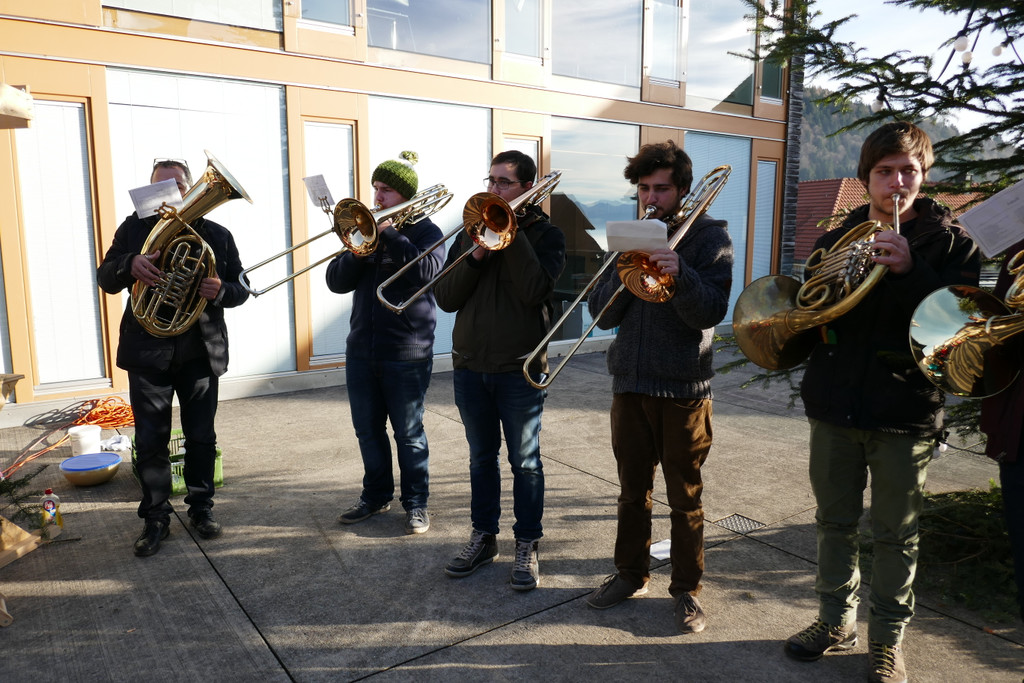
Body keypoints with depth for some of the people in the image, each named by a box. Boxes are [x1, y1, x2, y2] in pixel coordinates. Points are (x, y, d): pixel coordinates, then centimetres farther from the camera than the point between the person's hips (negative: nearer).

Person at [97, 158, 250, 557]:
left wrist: (221, 291, -19)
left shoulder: (217, 235, 5)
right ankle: (156, 519, 18)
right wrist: (129, 265, -22)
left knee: (201, 437, 10)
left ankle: (201, 508, 25)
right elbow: (105, 278, 1)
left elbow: (241, 288, 5)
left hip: (201, 353, 0)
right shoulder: (135, 229, 5)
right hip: (148, 353, 0)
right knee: (150, 442, 5)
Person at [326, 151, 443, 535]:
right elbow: (336, 281, 3)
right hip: (361, 348, 5)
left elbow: (426, 270, -23)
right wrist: (360, 248, -13)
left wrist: (389, 233, -20)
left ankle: (416, 504, 19)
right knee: (368, 429, 14)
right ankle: (376, 496, 30)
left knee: (408, 433, 4)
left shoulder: (425, 232, -1)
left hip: (407, 351, -5)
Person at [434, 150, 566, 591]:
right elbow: (445, 299, 0)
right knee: (481, 458, 15)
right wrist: (476, 254, -13)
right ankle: (483, 537, 30)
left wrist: (511, 233, -17)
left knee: (525, 462, 6)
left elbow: (534, 291, -20)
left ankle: (527, 546, 21)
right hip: (470, 364, 4)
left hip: (519, 368, -4)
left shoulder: (545, 235, -1)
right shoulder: (471, 233, 10)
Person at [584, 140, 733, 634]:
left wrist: (679, 272, -29)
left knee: (685, 496, 7)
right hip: (630, 381, 4)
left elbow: (710, 313, -13)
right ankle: (631, 573, 31)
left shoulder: (709, 236, -1)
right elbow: (602, 313, 3)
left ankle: (687, 589, 22)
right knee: (633, 489, 15)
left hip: (683, 388, -4)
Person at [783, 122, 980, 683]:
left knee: (895, 534, 8)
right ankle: (836, 620, 32)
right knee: (835, 522, 14)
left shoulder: (948, 240, 0)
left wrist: (910, 270, -24)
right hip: (835, 404, 3)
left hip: (905, 410, -3)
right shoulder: (836, 240, 9)